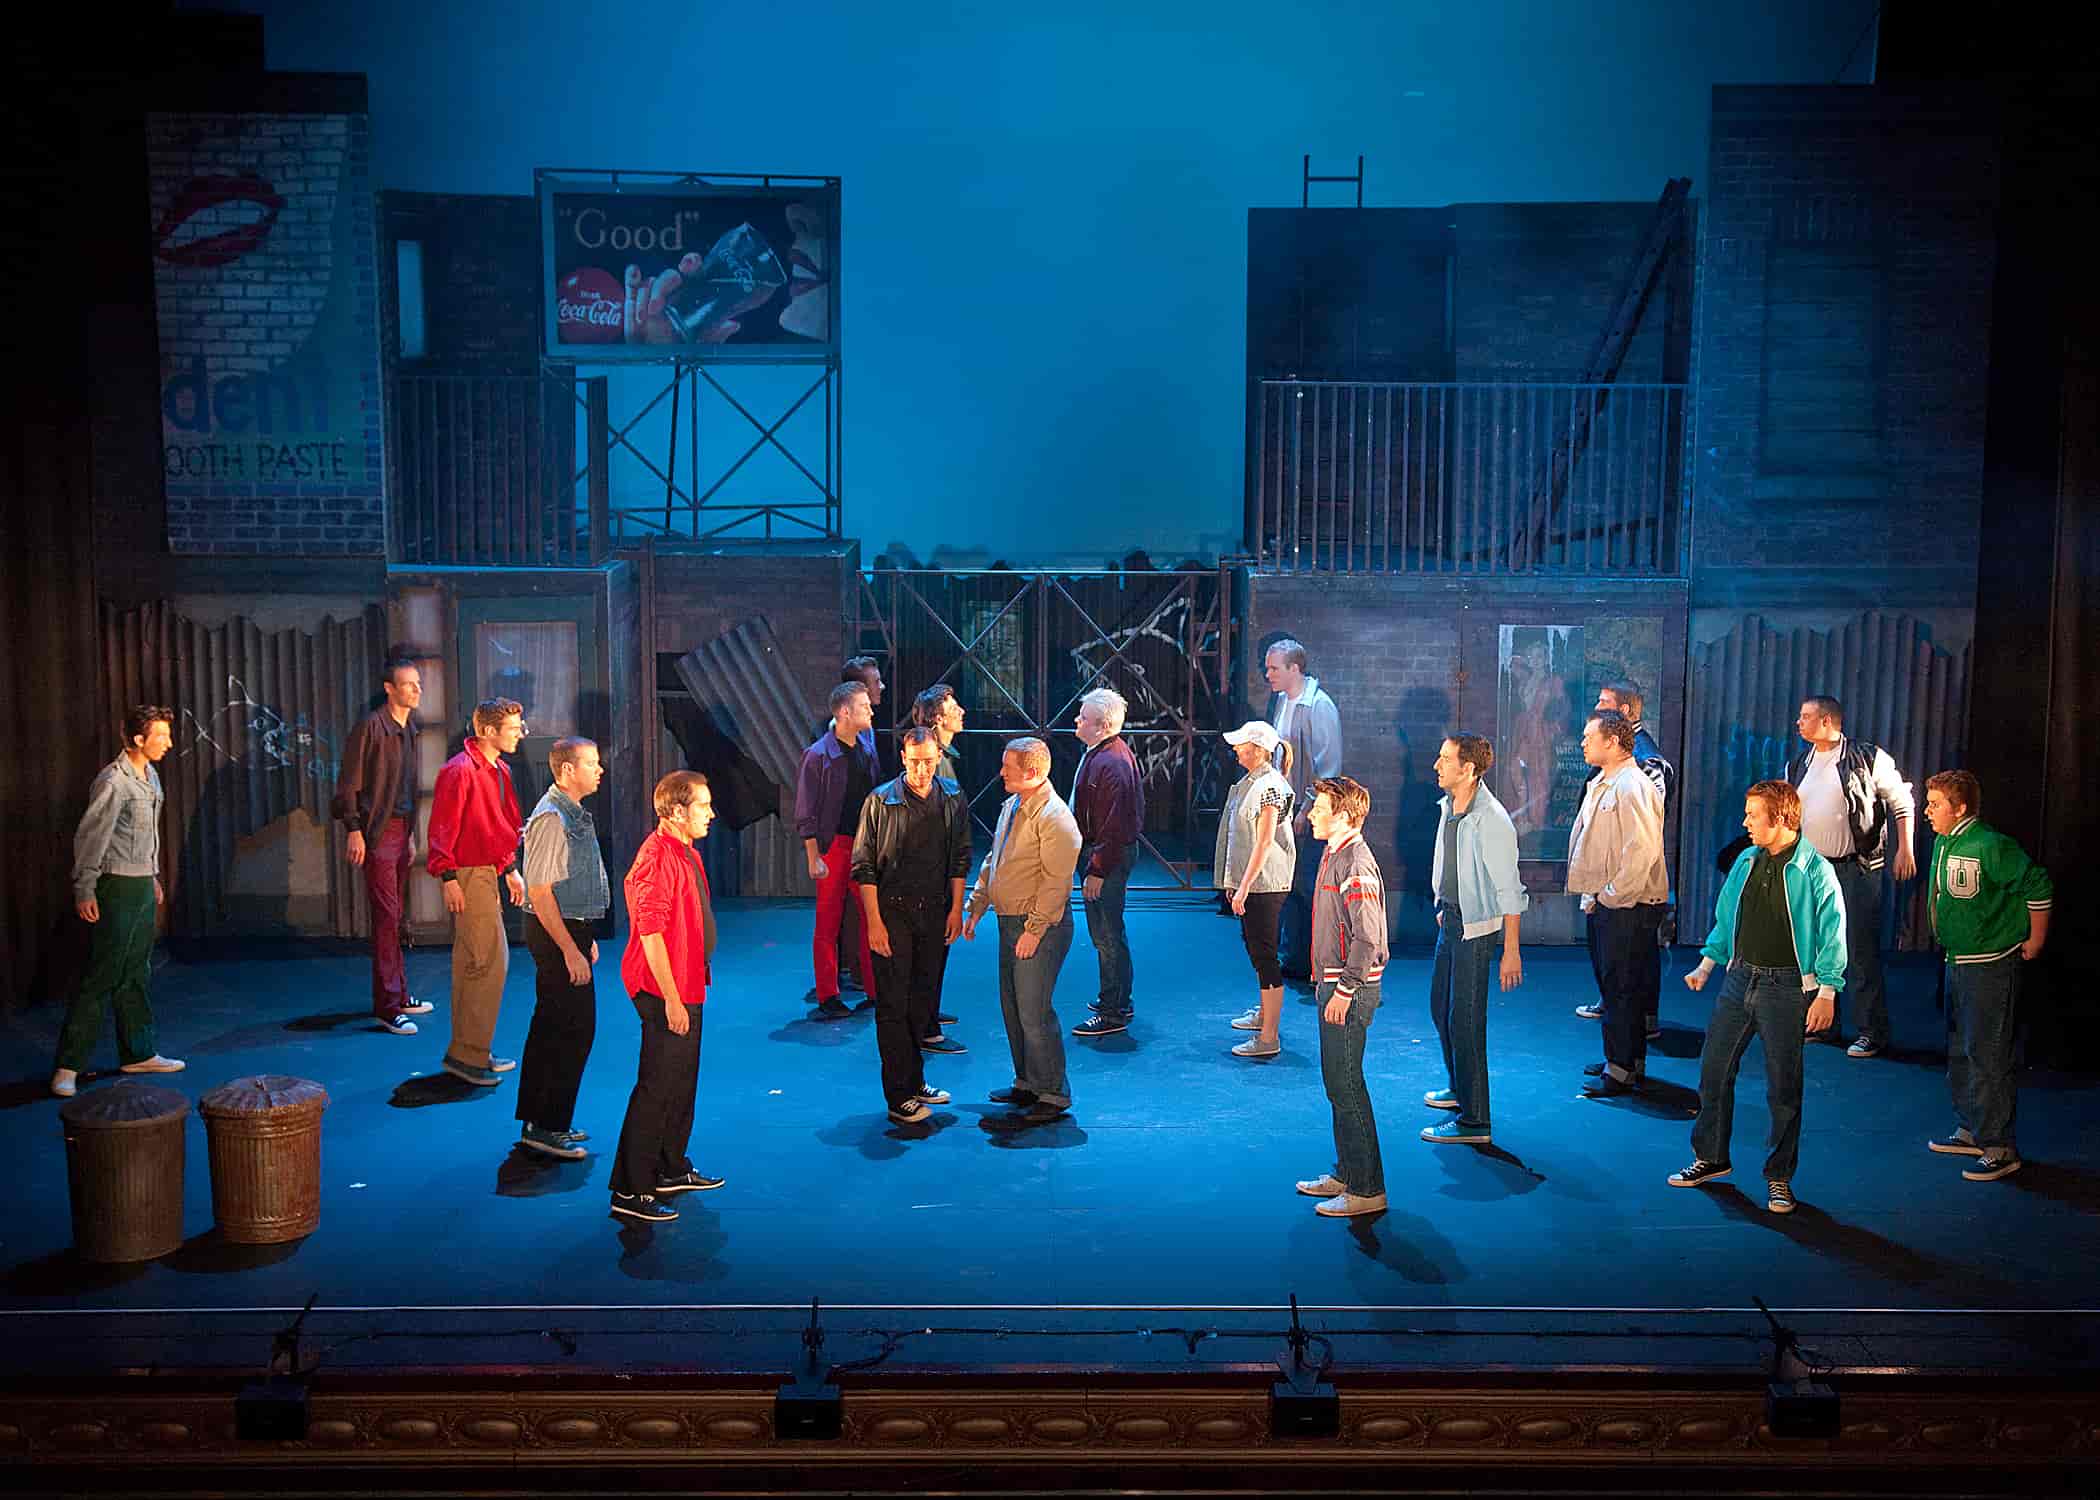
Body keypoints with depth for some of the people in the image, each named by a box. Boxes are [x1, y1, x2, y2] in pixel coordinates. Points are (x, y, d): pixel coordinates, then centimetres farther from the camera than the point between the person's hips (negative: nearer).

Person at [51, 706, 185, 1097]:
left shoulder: (150, 776, 10)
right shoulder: (113, 781, -17)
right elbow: (88, 836, -17)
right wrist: (84, 889, -17)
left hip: (143, 887, 9)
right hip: (117, 888, -9)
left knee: (137, 975, 15)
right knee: (101, 977, -7)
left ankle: (138, 1054, 23)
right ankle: (68, 1066, -2)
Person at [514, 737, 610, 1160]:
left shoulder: (574, 814, 13)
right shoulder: (551, 818, -19)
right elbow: (540, 891, -23)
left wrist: (585, 936, 23)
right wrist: (571, 950, -23)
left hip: (571, 928, 10)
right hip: (558, 934, -10)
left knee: (552, 1027, 15)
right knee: (573, 1030, -7)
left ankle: (540, 1121, 25)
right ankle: (545, 1127, 0)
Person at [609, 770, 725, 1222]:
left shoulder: (685, 851, 13)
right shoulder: (658, 857, -20)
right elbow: (650, 933, -24)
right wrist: (671, 999, -23)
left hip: (686, 988, 10)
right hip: (665, 993, -10)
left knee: (682, 1083, 20)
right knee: (656, 1090, -5)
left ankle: (671, 1170, 34)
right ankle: (630, 1192, 2)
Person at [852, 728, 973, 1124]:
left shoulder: (952, 799, 3)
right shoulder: (881, 801, -10)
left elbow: (960, 858, 12)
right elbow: (864, 867, -7)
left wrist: (956, 909, 6)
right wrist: (874, 922, -11)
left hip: (935, 913, 4)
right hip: (892, 913, -4)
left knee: (924, 1002, 13)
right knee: (893, 1006, -1)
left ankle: (915, 1082, 26)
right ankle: (899, 1098, 5)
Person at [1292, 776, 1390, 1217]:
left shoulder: (1356, 864, -19)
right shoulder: (1333, 855, 12)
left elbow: (1367, 938, -24)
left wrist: (1344, 992, -21)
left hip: (1350, 988, -10)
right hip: (1332, 982, 10)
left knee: (1346, 1086, -5)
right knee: (1337, 1084, 16)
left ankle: (1366, 1190, 3)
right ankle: (1346, 1174, 27)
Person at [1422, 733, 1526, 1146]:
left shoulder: (1491, 820, -23)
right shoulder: (1448, 805, 3)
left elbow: (1508, 891, -21)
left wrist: (1511, 951, -20)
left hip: (1477, 926, -9)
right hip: (1451, 918, 9)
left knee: (1464, 1019, -5)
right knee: (1440, 1006, 21)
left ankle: (1474, 1121, 3)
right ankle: (1459, 1088, 40)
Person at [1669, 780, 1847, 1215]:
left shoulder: (1815, 871, -11)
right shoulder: (1746, 862, 7)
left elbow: (1832, 936, -10)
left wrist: (1826, 992, -14)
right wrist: (1707, 964, 16)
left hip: (1785, 987, -6)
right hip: (1739, 980, 6)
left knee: (1783, 1088, 3)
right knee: (1714, 1069, 9)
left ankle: (1779, 1177, 16)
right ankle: (1710, 1158, 25)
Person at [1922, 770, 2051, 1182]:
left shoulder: (1991, 846, -21)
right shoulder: (1943, 844, 6)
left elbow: (2038, 888, -17)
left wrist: (2034, 944, -10)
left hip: (1990, 966, -9)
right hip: (1957, 962, 10)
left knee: (1987, 1056, -5)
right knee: (1959, 1051, 18)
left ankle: (1999, 1148, 3)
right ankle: (1971, 1131, 31)